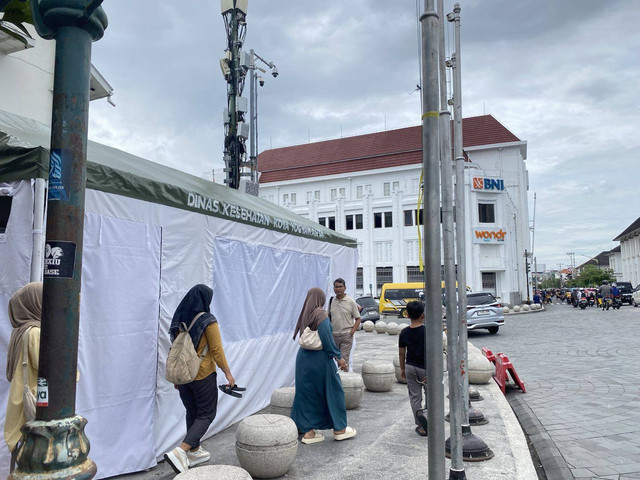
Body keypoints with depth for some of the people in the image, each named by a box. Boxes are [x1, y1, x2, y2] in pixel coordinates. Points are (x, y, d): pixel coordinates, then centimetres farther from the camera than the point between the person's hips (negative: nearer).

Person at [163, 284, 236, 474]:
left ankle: (194, 452, 29)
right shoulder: (208, 321, -16)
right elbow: (217, 351, -15)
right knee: (206, 414, 5)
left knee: (192, 412, 20)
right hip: (203, 375, -6)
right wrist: (228, 373, -6)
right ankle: (179, 452, -9)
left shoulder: (179, 320, 2)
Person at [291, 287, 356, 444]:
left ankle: (307, 431, 18)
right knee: (332, 390, 8)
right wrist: (338, 357, -15)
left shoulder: (305, 314, 5)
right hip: (320, 359, -7)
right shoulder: (320, 313, -15)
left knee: (307, 393, 12)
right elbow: (326, 337, -21)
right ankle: (339, 429, 19)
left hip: (304, 358, 7)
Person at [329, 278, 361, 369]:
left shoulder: (351, 302, -4)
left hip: (346, 335, -4)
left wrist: (352, 332, -12)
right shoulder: (331, 301, 8)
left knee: (344, 359, -7)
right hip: (333, 335, 4)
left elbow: (358, 319, -1)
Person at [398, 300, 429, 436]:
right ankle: (425, 413, -12)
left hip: (410, 368, 3)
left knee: (414, 397, 10)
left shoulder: (404, 333, -3)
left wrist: (402, 369, 16)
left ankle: (421, 427, 12)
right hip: (425, 368, -3)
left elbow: (401, 353, 4)